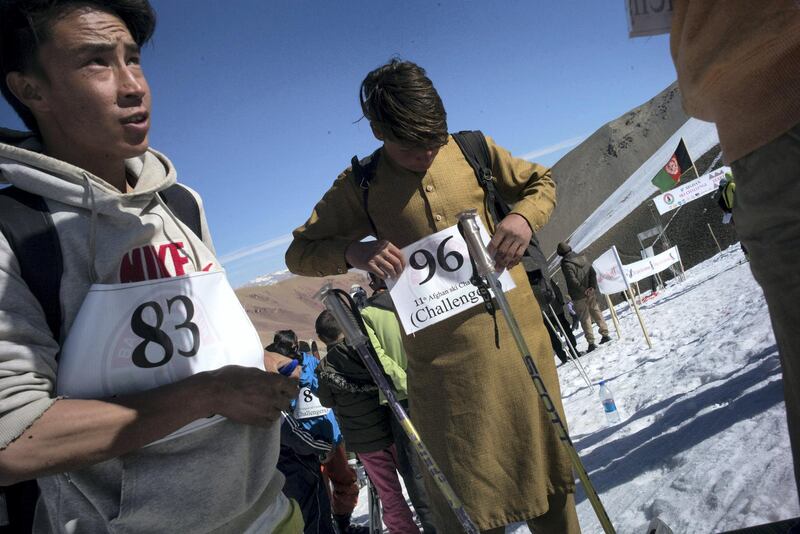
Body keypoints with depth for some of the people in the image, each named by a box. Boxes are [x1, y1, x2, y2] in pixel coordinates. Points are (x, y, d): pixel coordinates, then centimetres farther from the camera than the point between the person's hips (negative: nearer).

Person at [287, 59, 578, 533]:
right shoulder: (361, 186, -1)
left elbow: (540, 182, 14)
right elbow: (300, 253, 1)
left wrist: (524, 218, -9)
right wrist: (351, 251, -20)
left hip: (516, 334, 2)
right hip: (444, 358, -1)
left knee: (542, 453, 19)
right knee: (466, 490, 8)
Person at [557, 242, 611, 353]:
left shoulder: (566, 264, -15)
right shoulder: (582, 258, 5)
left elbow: (573, 281, -22)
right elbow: (593, 273, 2)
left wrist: (583, 290, -14)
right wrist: (593, 287, -2)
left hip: (579, 296, -6)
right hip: (591, 293, 6)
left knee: (585, 319, 1)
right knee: (596, 312, 18)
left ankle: (591, 342, 3)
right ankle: (605, 334, 25)